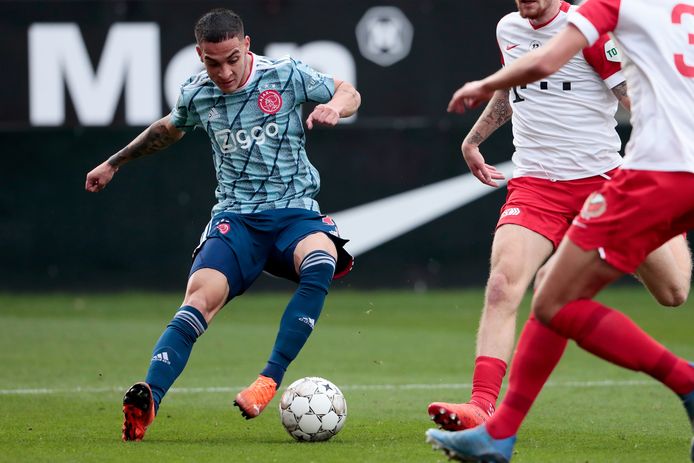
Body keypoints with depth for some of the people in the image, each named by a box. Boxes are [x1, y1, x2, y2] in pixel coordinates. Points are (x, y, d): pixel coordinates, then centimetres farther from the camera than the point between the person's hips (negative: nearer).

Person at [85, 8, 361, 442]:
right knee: (201, 296, -27)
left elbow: (349, 93, 10)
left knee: (321, 264, -37)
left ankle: (270, 380, -34)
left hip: (295, 211, -1)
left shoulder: (287, 75, -3)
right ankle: (148, 399, -41)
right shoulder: (196, 94, 6)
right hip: (236, 216, 1)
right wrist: (115, 163, 38)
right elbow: (167, 130, 29)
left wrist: (334, 106, -15)